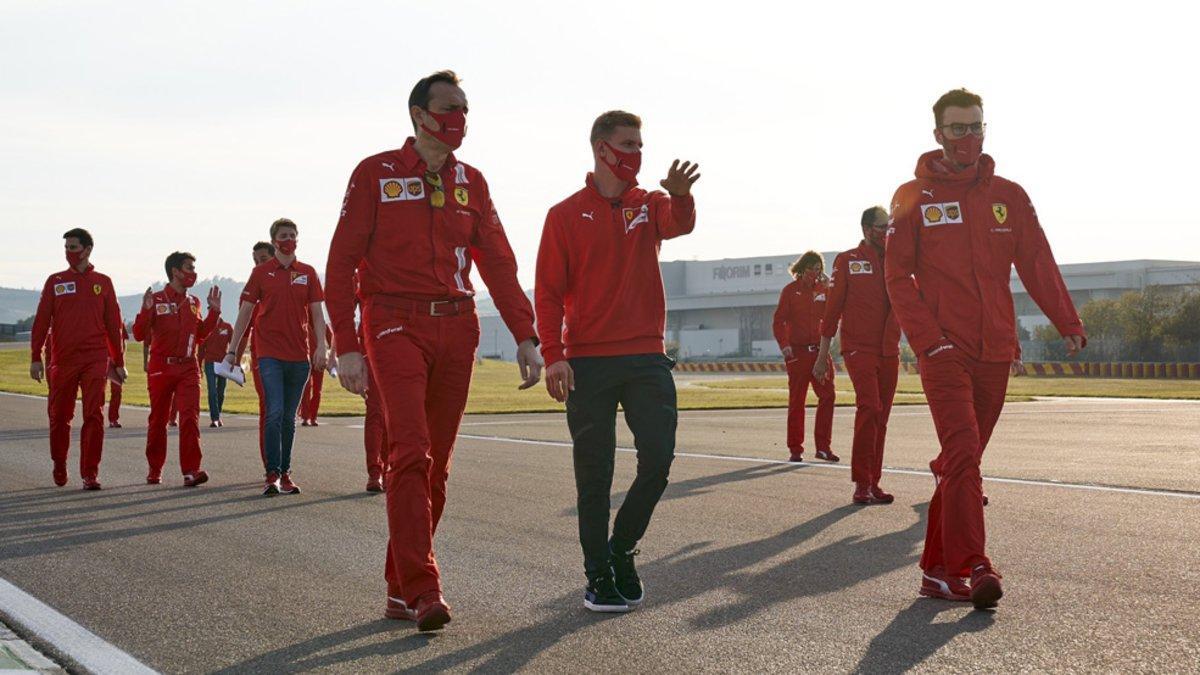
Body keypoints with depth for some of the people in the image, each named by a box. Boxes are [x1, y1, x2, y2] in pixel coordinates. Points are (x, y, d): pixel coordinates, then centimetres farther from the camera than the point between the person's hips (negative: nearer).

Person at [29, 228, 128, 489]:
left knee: (94, 416, -8)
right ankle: (59, 466, 28)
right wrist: (35, 358, -2)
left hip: (95, 359, -1)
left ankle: (90, 474, -5)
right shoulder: (55, 281, 9)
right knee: (59, 416, 7)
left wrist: (119, 362, 9)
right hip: (62, 360, 1)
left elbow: (114, 324, 11)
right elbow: (41, 321, 6)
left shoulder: (102, 282, 9)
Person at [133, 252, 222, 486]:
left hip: (188, 368, 3)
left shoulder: (193, 302, 12)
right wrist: (146, 311, -21)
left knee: (190, 417, -12)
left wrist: (214, 312, 11)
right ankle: (154, 470, 23)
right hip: (161, 368, -3)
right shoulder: (156, 300, -3)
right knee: (158, 419, 8)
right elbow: (139, 335, -5)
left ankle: (191, 470, -16)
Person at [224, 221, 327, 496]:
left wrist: (321, 347, -5)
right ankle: (272, 474, -10)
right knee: (275, 413, -13)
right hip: (270, 354, -2)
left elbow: (316, 313, 7)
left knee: (289, 417, 9)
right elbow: (245, 312, 7)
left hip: (299, 356, 3)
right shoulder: (262, 272, 5)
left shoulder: (308, 273, 9)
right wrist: (233, 349, 4)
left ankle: (285, 473, 16)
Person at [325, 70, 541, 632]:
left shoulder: (470, 182, 13)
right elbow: (342, 262, -1)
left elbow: (498, 262, 12)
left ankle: (400, 589, 16)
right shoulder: (376, 174, 1)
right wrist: (347, 347, -9)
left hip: (456, 328, 5)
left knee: (436, 463, 6)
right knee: (411, 453, -17)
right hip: (397, 326, -5)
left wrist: (525, 336, 1)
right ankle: (422, 589, -17)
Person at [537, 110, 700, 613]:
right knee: (594, 473, 1)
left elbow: (679, 224, -13)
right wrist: (552, 354, -13)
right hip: (587, 362, -2)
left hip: (647, 357, 3)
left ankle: (621, 549, 20)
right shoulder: (566, 215, 4)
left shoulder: (649, 205, 11)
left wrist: (679, 194, -37)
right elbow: (549, 290, -1)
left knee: (658, 459, -2)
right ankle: (597, 573, 11)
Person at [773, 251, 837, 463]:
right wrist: (784, 344, -15)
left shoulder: (823, 289, 12)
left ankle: (823, 446, 3)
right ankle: (795, 449, 5)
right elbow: (778, 321, -2)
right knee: (796, 401, 0)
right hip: (797, 351, -3)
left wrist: (829, 288, -7)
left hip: (820, 350, 3)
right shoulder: (790, 290, 2)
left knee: (827, 396, -4)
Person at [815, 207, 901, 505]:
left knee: (881, 416, 7)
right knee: (869, 407, -18)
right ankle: (861, 484, -14)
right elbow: (832, 308, 1)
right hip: (859, 348, -5)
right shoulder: (847, 261, 2)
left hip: (889, 351, 5)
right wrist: (823, 354, -1)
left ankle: (873, 483, 14)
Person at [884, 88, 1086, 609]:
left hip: (995, 350, 4)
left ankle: (938, 569, 15)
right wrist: (927, 337, -11)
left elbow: (1037, 265, 6)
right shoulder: (913, 197, 3)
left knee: (964, 458, 8)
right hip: (943, 350, -4)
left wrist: (1067, 322, -7)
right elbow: (898, 276, 0)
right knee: (963, 453, -16)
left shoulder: (1009, 196, 11)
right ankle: (970, 568, -20)